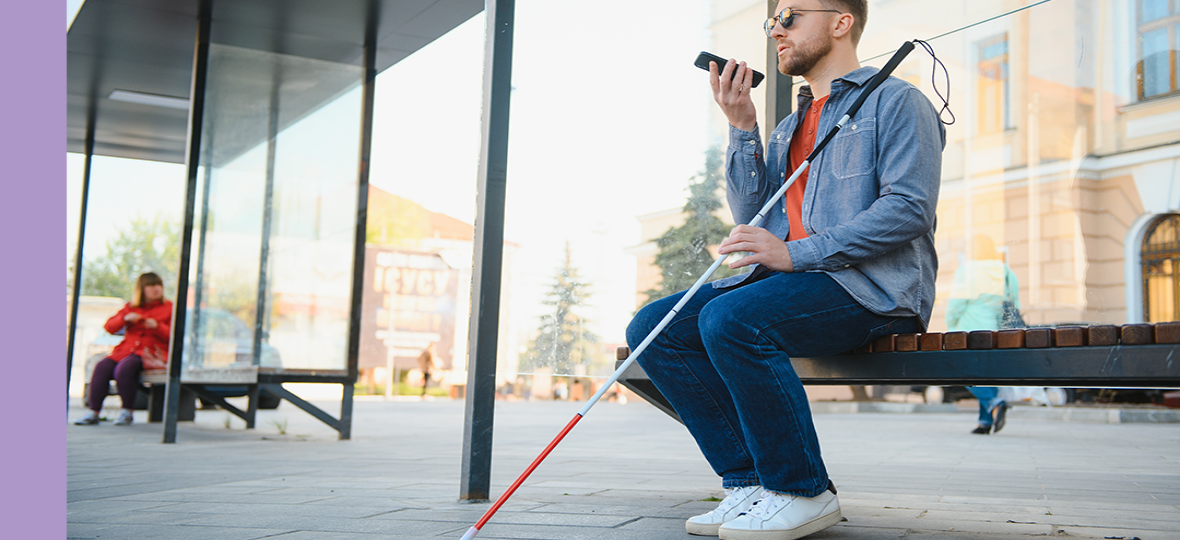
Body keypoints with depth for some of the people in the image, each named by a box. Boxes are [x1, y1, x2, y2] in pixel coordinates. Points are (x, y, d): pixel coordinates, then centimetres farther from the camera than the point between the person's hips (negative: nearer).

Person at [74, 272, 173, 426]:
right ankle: (93, 412, -18)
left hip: (150, 352, -4)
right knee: (102, 367, -23)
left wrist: (157, 326, -17)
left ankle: (127, 412, -17)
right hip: (126, 350, 5)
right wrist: (125, 318, -6)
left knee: (124, 368, -32)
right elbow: (109, 327, 12)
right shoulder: (131, 307, 20)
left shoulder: (168, 308, 9)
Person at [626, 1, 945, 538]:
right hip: (793, 280, 8)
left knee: (729, 319, -33)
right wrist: (741, 127, 6)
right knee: (652, 328, -9)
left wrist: (795, 253, -20)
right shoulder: (789, 128, 26)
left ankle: (803, 492, -18)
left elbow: (909, 208, -12)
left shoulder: (897, 101, 2)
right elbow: (751, 215, 16)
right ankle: (750, 481, -9)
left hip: (872, 287, -8)